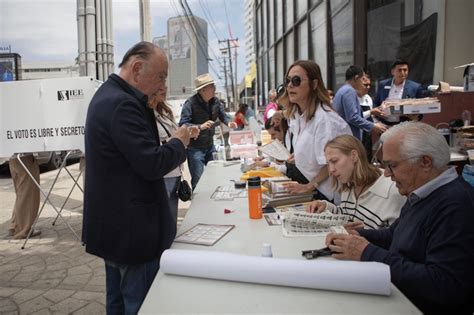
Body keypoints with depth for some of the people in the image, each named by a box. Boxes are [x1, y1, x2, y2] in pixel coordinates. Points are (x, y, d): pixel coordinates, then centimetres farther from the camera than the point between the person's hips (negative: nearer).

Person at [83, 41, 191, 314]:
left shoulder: (109, 95, 12)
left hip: (115, 222, 11)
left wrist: (171, 143, 6)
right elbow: (152, 165, -26)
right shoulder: (122, 104, -22)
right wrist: (179, 142, -8)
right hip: (132, 227, -11)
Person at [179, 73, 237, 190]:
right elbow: (182, 124, -22)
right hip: (195, 148, -6)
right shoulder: (190, 103, -18)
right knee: (198, 180, -2)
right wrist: (200, 127, -35)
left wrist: (229, 122, -8)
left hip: (210, 146, 7)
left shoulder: (215, 101, 2)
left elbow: (222, 115, 13)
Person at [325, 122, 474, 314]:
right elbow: (394, 235, 19)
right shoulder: (424, 194, 8)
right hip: (396, 299, 8)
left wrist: (369, 254, -23)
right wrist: (356, 236, 0)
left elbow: (444, 286, -29)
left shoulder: (456, 205, -23)